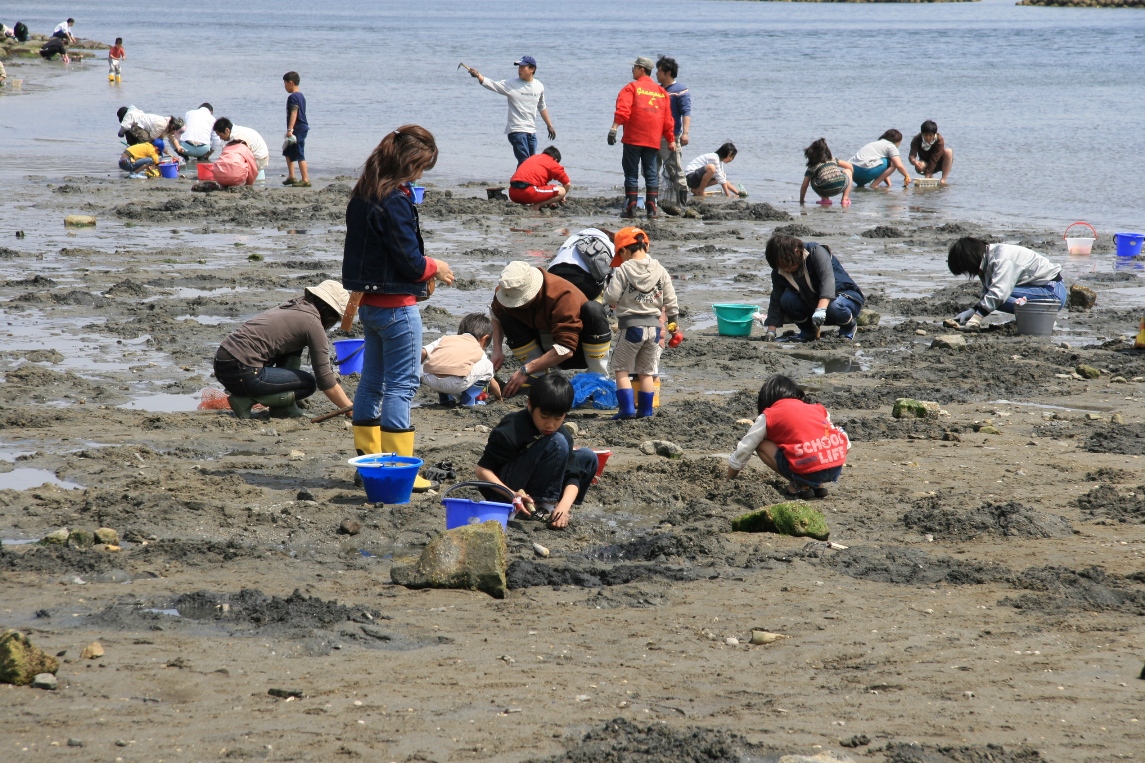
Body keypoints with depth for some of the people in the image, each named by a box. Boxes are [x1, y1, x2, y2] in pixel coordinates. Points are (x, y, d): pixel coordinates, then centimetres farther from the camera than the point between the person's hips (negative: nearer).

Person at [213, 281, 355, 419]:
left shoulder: (290, 308, 22)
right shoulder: (313, 324, -4)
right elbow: (325, 381, -4)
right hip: (242, 373, -9)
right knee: (309, 384, 5)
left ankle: (285, 409, 15)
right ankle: (247, 400, -5)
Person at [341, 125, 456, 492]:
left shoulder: (363, 193, 7)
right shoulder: (396, 201, -20)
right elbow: (409, 261, -19)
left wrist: (422, 269, 9)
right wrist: (435, 268, 1)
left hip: (368, 301, 9)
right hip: (397, 307, -9)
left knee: (372, 381, 15)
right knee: (401, 385, -5)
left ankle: (368, 459, 21)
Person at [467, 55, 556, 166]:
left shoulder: (539, 86, 6)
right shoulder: (511, 85, -7)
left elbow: (542, 107, 21)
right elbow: (491, 85, -19)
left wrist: (549, 125, 26)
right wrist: (478, 75, -36)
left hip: (531, 132, 5)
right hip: (517, 131, -5)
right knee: (524, 162, -14)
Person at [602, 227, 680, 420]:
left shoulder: (623, 270, -10)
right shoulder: (660, 270, 4)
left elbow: (611, 298, -15)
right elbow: (670, 301, 7)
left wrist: (607, 286, 7)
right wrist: (672, 321, 20)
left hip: (631, 326, -5)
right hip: (654, 325, 5)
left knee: (621, 368, 6)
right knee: (646, 371, 14)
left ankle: (627, 408, -4)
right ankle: (645, 410, 15)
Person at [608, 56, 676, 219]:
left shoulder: (631, 88, -1)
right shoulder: (661, 92, 14)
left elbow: (623, 109, -16)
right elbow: (668, 119, 13)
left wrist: (614, 127, -25)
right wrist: (671, 140, 18)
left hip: (633, 139, -4)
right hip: (653, 141, 4)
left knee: (631, 174, 1)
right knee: (652, 175, 7)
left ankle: (631, 209, -2)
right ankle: (652, 209, 2)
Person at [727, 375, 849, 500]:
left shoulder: (768, 416, 16)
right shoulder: (818, 409, 26)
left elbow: (742, 452, 19)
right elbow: (846, 443, 32)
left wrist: (729, 482, 36)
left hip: (808, 472, -4)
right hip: (836, 470, 5)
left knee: (761, 444, 16)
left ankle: (800, 485, 5)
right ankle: (818, 484, 18)